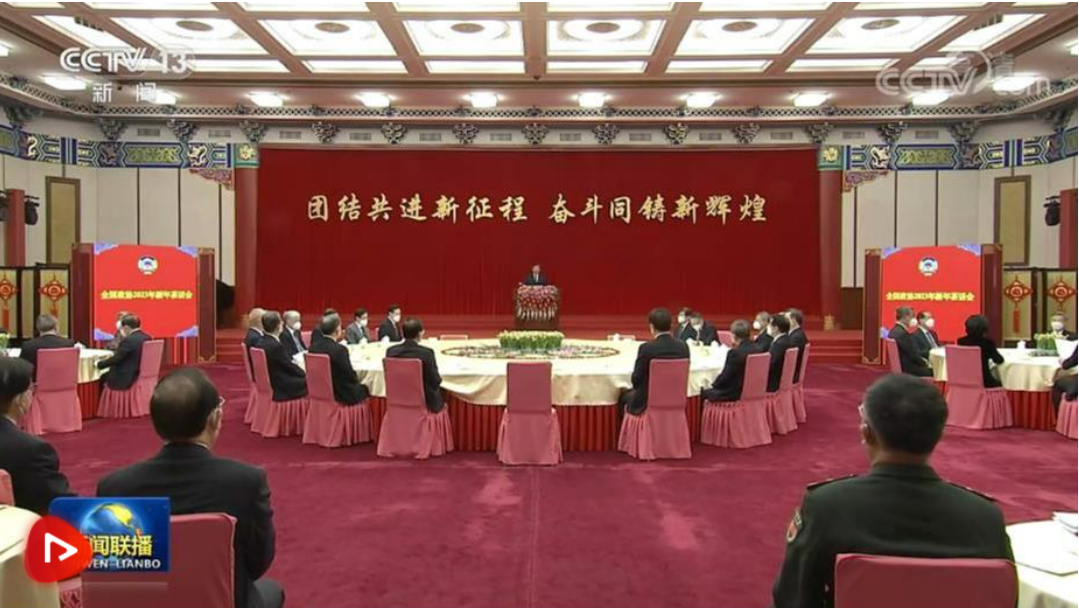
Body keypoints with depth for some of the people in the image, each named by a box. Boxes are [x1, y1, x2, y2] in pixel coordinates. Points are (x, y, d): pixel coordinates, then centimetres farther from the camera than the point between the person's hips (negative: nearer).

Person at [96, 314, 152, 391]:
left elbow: (116, 359, -14)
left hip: (127, 378, -9)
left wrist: (99, 364, 0)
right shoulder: (148, 338, 3)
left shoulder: (128, 340, -22)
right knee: (106, 374, 22)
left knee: (103, 377, 11)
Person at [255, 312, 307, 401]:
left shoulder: (260, 343, 2)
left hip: (270, 385, 9)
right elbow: (290, 367, -13)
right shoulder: (276, 345, -23)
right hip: (280, 389, -9)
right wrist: (305, 374, 2)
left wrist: (292, 362, 6)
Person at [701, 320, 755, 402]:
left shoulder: (735, 352, -23)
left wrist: (714, 385, 2)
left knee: (704, 393, 5)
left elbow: (724, 376, -16)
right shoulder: (756, 349, 0)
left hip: (735, 393, -8)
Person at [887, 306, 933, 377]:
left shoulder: (894, 331, 7)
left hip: (901, 366, 9)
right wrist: (924, 363, -1)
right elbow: (913, 355, -18)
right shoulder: (902, 333, -22)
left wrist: (921, 361, 10)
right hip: (907, 369, -9)